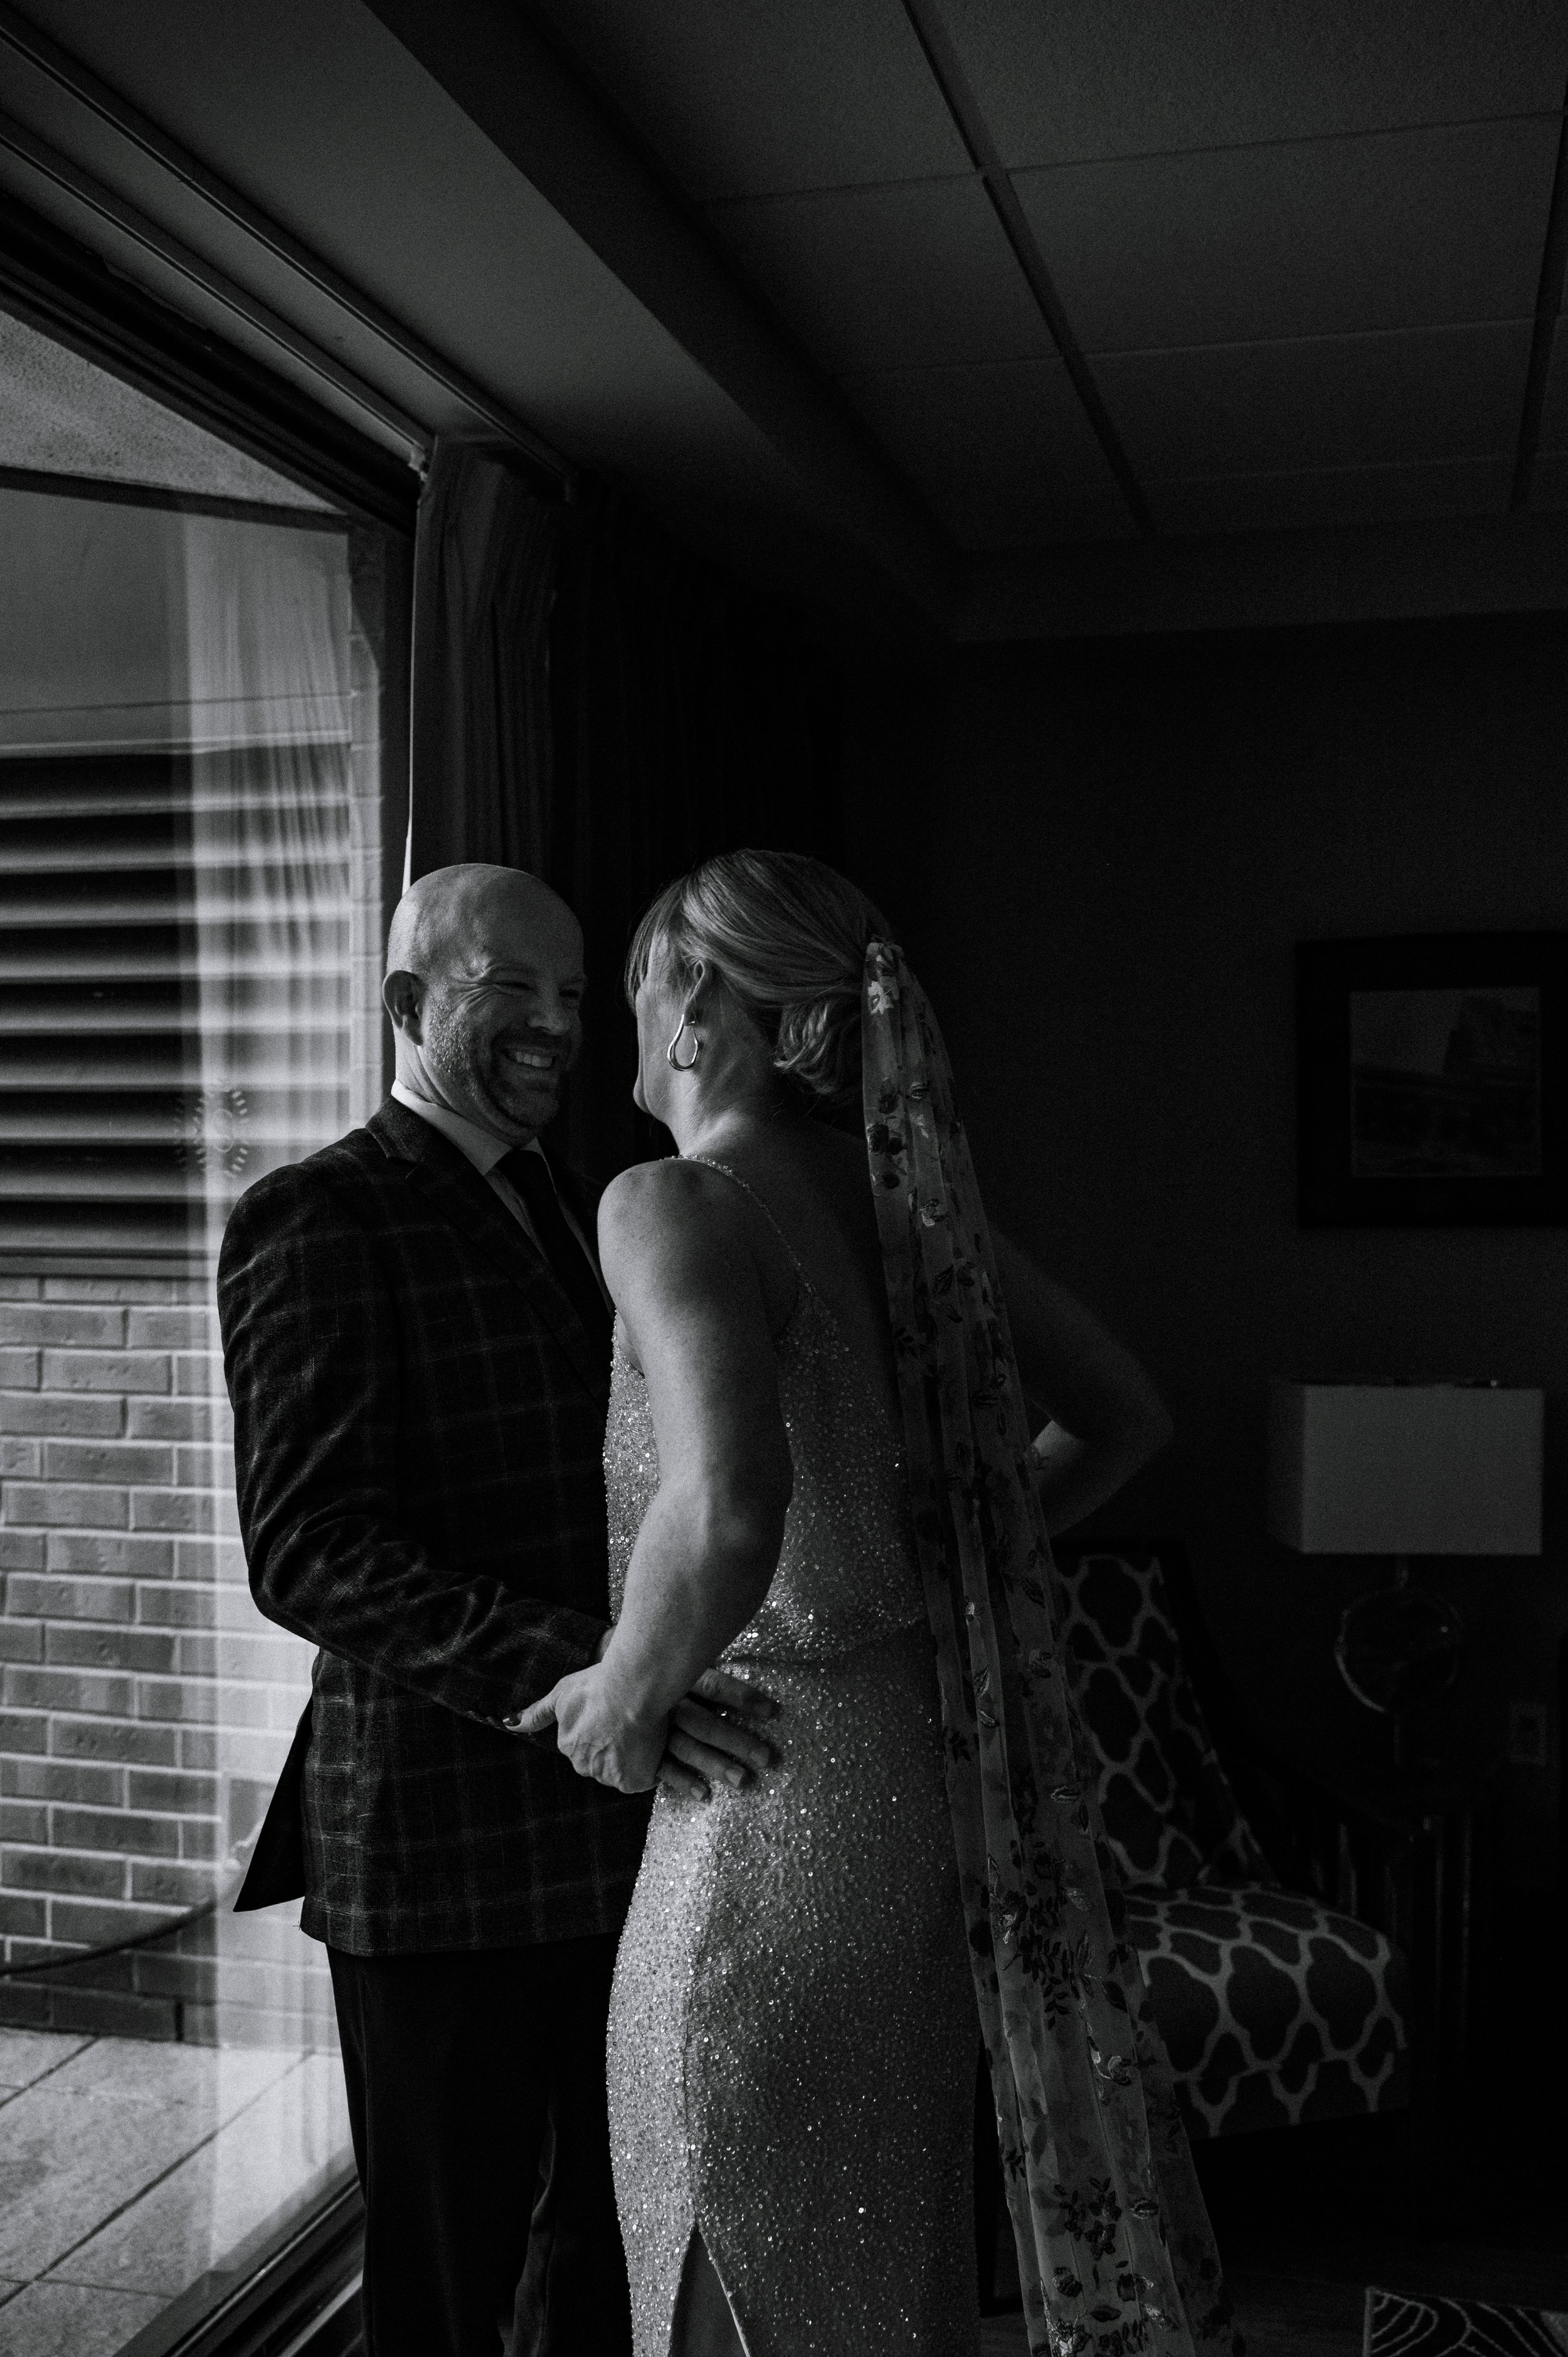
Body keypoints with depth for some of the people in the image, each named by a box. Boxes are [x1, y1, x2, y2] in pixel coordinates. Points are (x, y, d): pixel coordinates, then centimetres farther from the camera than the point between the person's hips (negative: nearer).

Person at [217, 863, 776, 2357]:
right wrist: (572, 1671, -30)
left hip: (622, 1830, 8)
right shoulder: (318, 1221, -12)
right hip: (446, 1846, -7)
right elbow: (309, 1553, -21)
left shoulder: (579, 1214, 14)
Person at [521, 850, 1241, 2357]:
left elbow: (727, 1517, -35)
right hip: (929, 1785, 8)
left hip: (774, 1818, -7)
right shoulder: (897, 1188, 5)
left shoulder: (675, 1205, -17)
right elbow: (1123, 1416, 15)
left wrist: (624, 1697, -17)